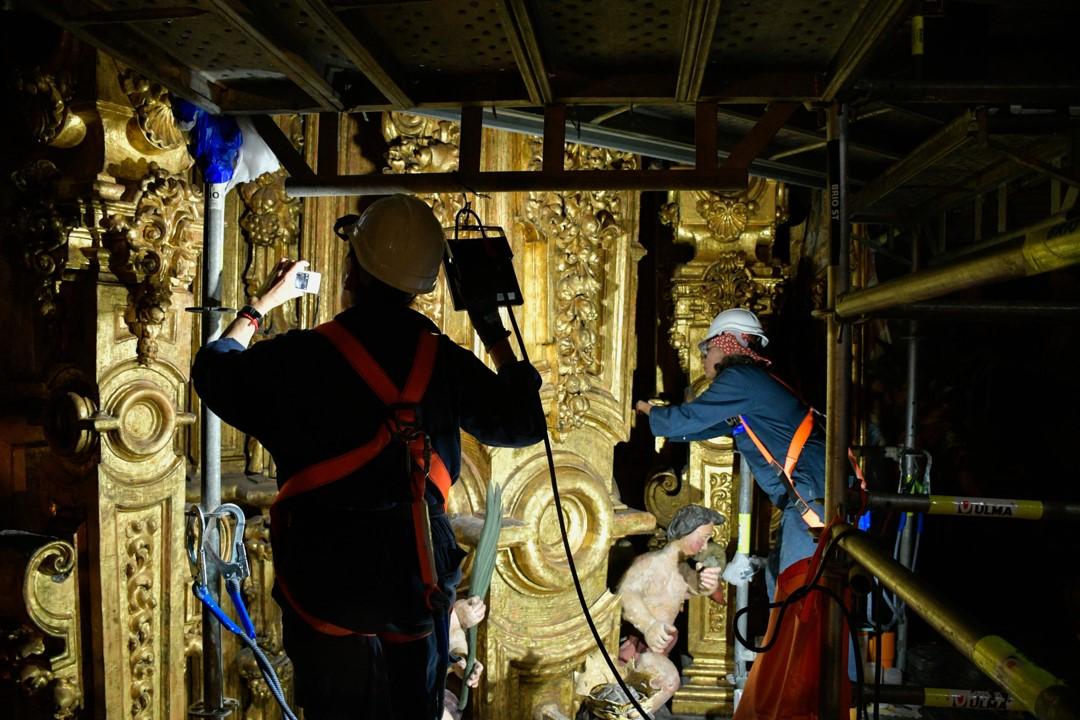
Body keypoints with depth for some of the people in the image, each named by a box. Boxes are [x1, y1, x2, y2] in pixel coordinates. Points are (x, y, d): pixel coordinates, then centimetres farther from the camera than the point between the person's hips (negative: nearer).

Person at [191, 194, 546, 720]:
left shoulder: (300, 358, -14)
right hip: (420, 582, 2)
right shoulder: (445, 361, -7)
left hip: (328, 583, -2)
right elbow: (523, 424, 7)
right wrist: (494, 332, 10)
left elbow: (214, 374, 6)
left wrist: (262, 304, 20)